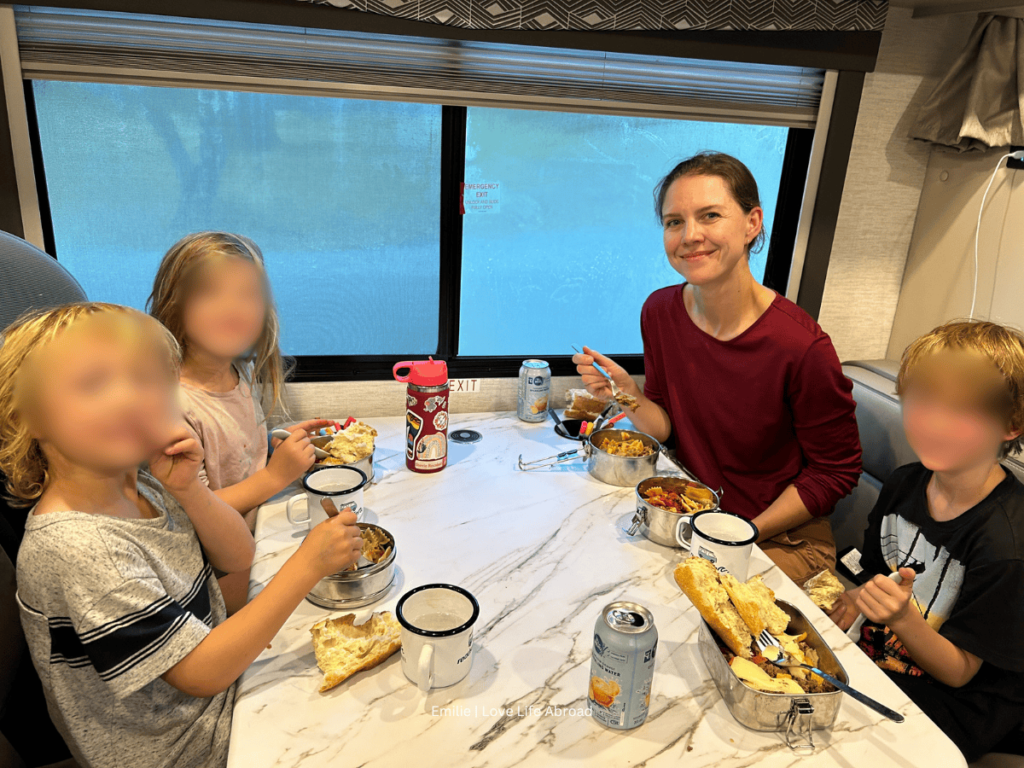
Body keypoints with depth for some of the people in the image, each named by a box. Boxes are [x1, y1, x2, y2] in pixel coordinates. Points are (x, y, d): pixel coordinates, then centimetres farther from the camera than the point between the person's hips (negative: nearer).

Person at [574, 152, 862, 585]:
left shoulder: (802, 347, -25)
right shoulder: (660, 312, -7)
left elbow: (835, 472, -12)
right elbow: (665, 428, 3)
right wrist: (628, 395, -17)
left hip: (783, 540, -4)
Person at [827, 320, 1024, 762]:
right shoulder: (904, 484, -4)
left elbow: (959, 670, -16)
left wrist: (903, 618, -35)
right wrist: (857, 598, -10)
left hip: (951, 706, -6)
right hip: (878, 655, 6)